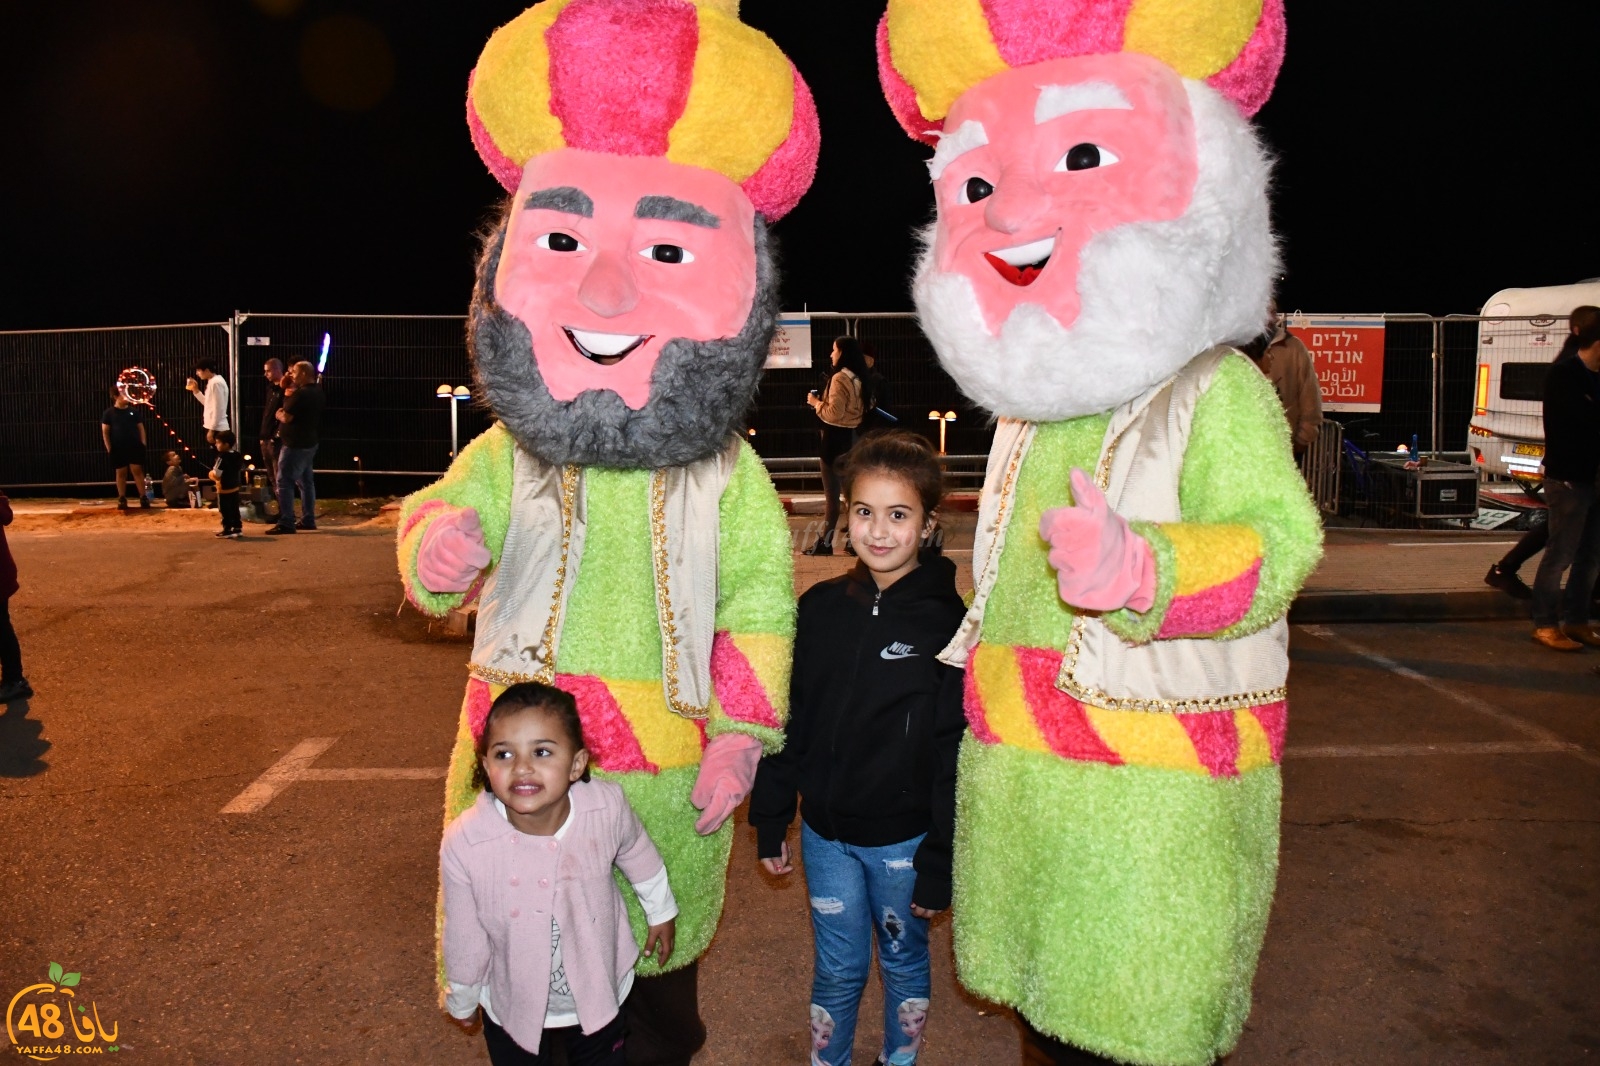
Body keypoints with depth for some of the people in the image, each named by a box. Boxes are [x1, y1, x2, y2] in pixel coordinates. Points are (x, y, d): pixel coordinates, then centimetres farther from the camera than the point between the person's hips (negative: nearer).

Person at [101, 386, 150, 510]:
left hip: (135, 446, 1)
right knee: (121, 473, 5)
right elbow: (105, 431, 1)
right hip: (118, 448, -1)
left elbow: (140, 427, 11)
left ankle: (143, 497, 0)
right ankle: (122, 499, 11)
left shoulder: (133, 411, 7)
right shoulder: (109, 413, 1)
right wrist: (109, 447, -5)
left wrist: (143, 442, 1)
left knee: (137, 471, -2)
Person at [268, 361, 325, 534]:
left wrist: (279, 414, 0)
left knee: (284, 482, -6)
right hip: (310, 442, 10)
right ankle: (308, 520, 20)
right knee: (306, 481, 16)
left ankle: (286, 523, -8)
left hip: (295, 445, -10)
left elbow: (286, 417, -21)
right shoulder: (318, 392, 9)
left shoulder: (300, 394, -20)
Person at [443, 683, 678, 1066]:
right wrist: (462, 1000, 4)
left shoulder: (608, 808, -28)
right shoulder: (463, 844, -30)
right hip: (512, 1006, -1)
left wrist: (661, 911, 12)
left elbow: (640, 856, -4)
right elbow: (464, 937, -12)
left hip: (600, 996, 1)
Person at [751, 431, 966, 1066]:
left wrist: (940, 861, -10)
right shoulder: (820, 608, -2)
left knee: (903, 961, 18)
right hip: (824, 832, 2)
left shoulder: (949, 622, -12)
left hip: (903, 837, -2)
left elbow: (956, 752, -11)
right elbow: (789, 720, 5)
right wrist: (770, 819, 6)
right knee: (837, 968, 15)